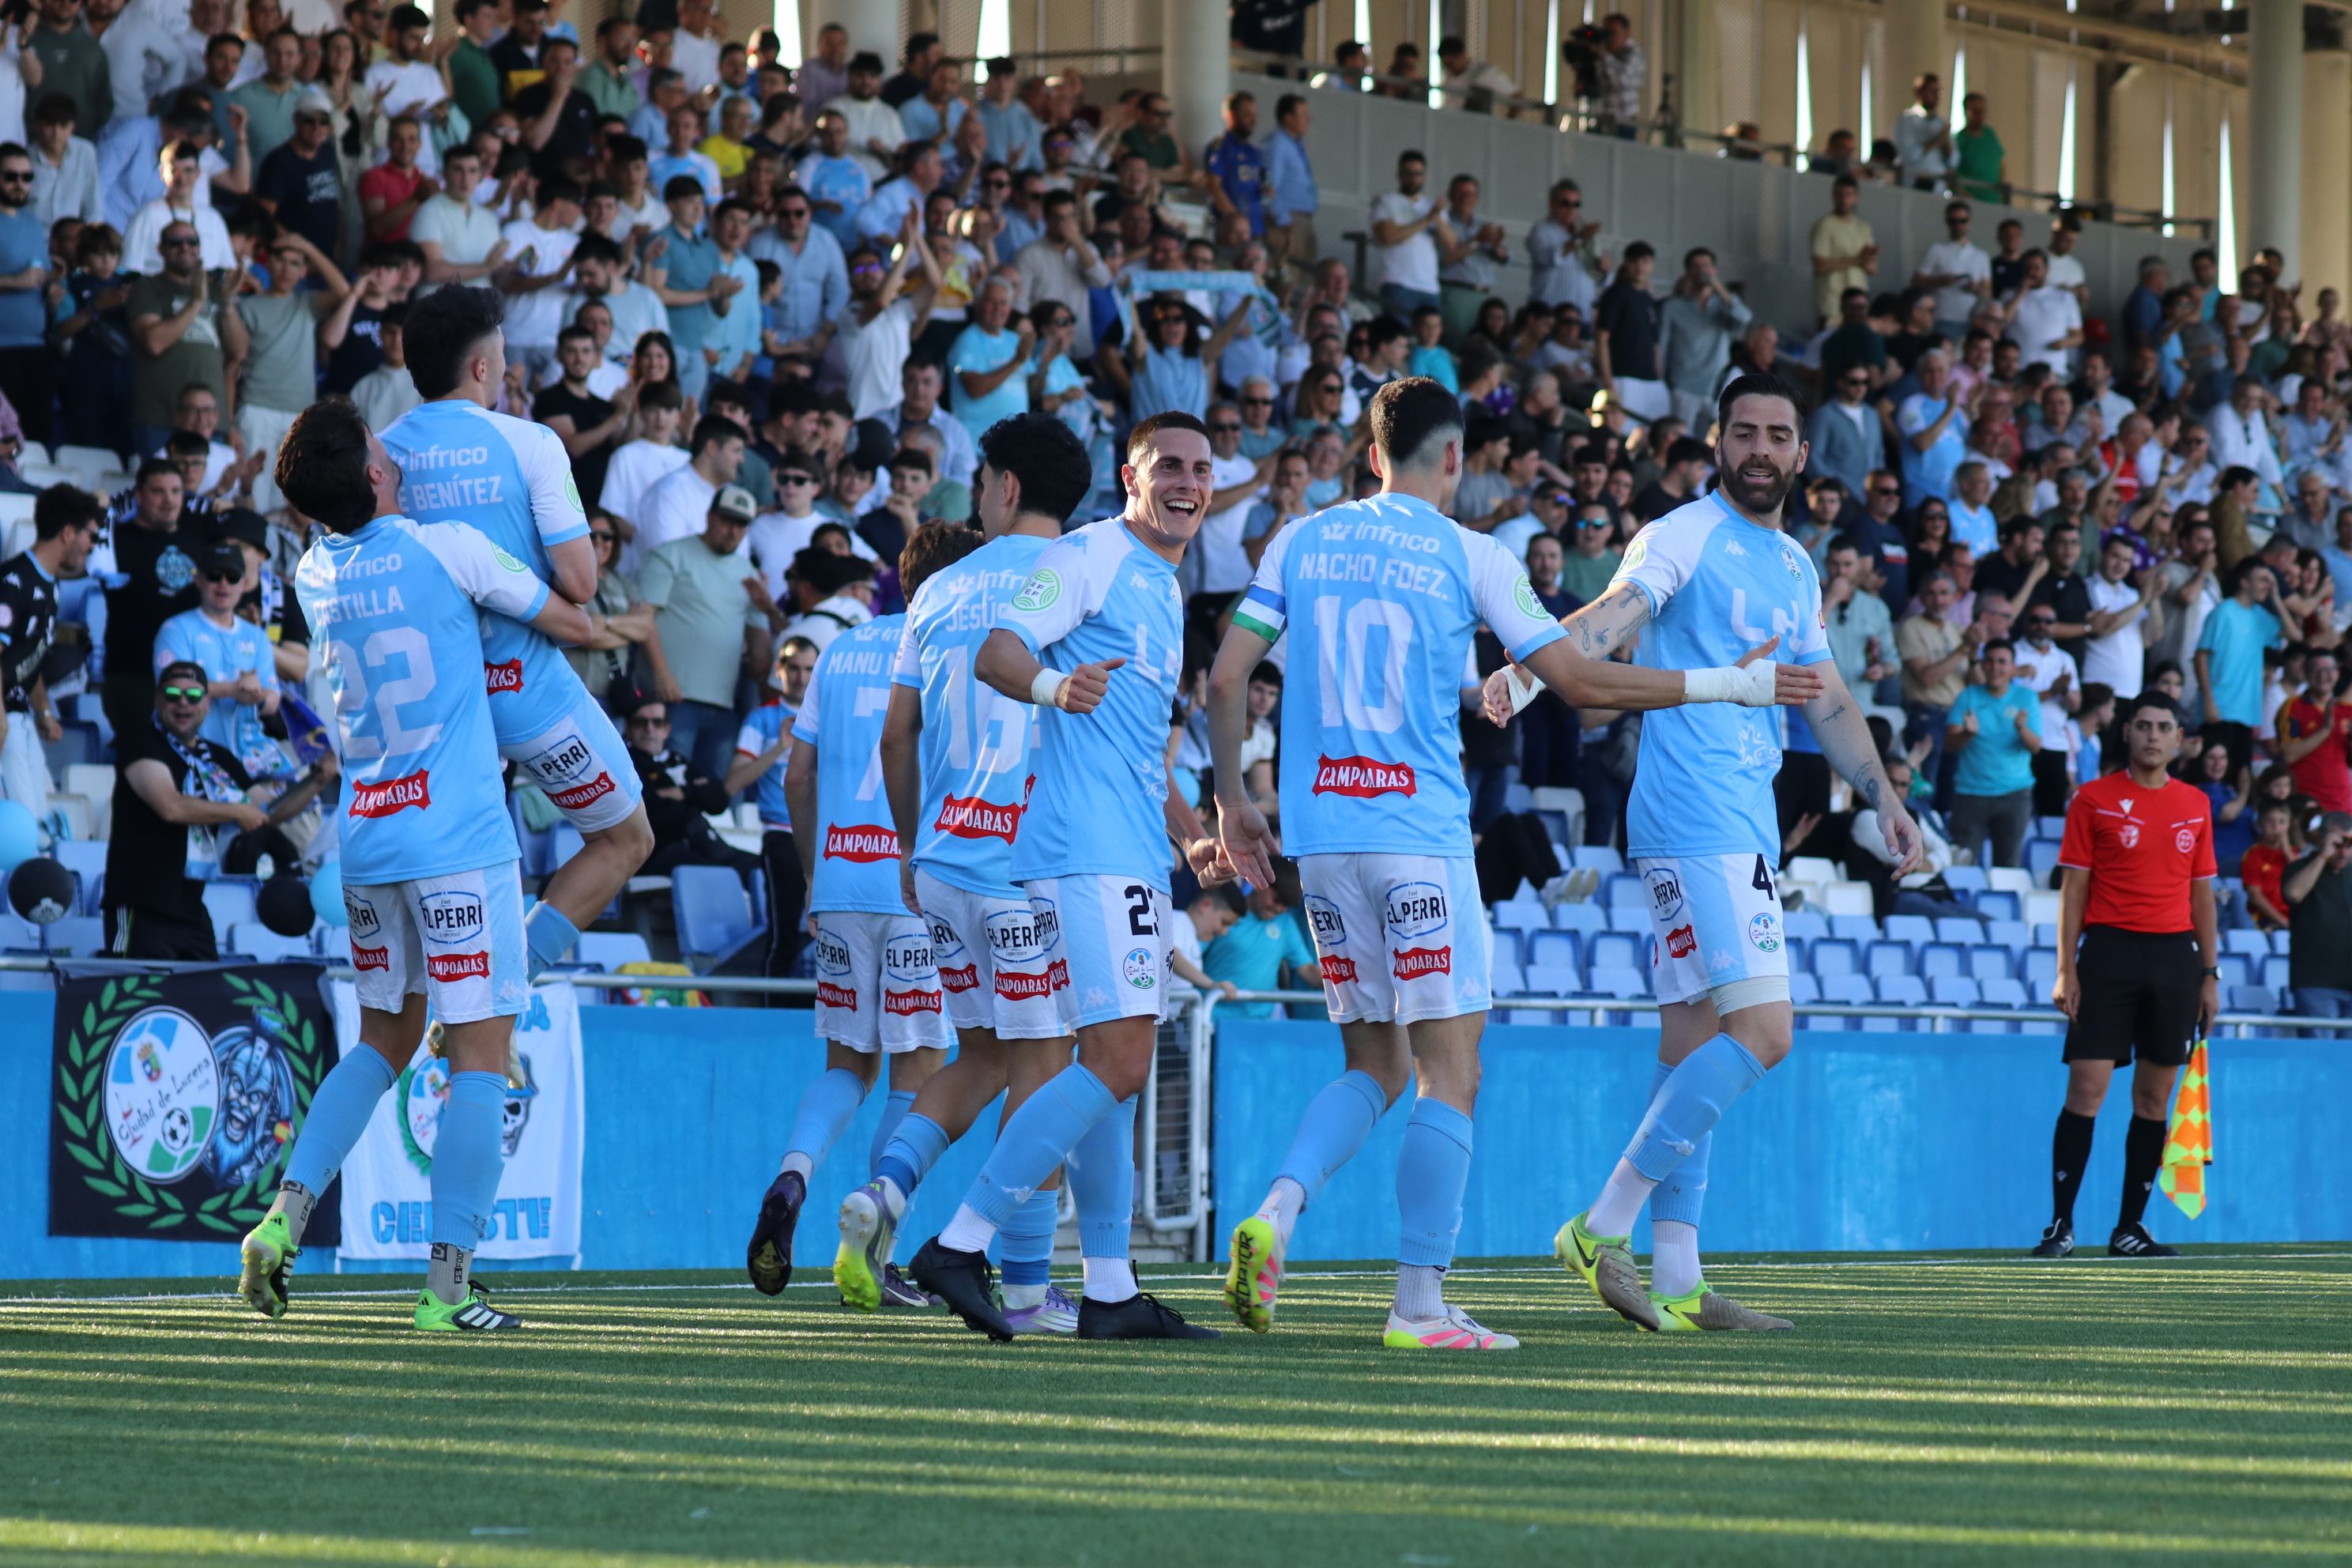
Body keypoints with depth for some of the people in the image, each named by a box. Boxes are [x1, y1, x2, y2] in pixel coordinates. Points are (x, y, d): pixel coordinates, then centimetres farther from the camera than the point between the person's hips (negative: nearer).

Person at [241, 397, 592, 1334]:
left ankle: (285, 1215, 5)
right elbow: (569, 624, 3)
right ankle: (448, 1283, -6)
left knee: (383, 1040, 19)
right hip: (461, 837, -6)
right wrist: (597, 624, 25)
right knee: (481, 1053, -2)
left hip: (365, 837, 6)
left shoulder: (313, 576, 7)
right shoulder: (447, 550, -8)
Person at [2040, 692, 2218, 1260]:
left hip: (2174, 956, 3)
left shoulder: (2196, 804, 12)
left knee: (2154, 1098, 4)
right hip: (2109, 951, -3)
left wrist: (2210, 974, 10)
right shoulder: (2094, 799, 2)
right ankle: (2061, 1224, -4)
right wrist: (2066, 970, -6)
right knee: (2086, 1089, -9)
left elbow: (2202, 893, 15)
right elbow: (2073, 887, 1)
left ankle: (2129, 1229, 9)